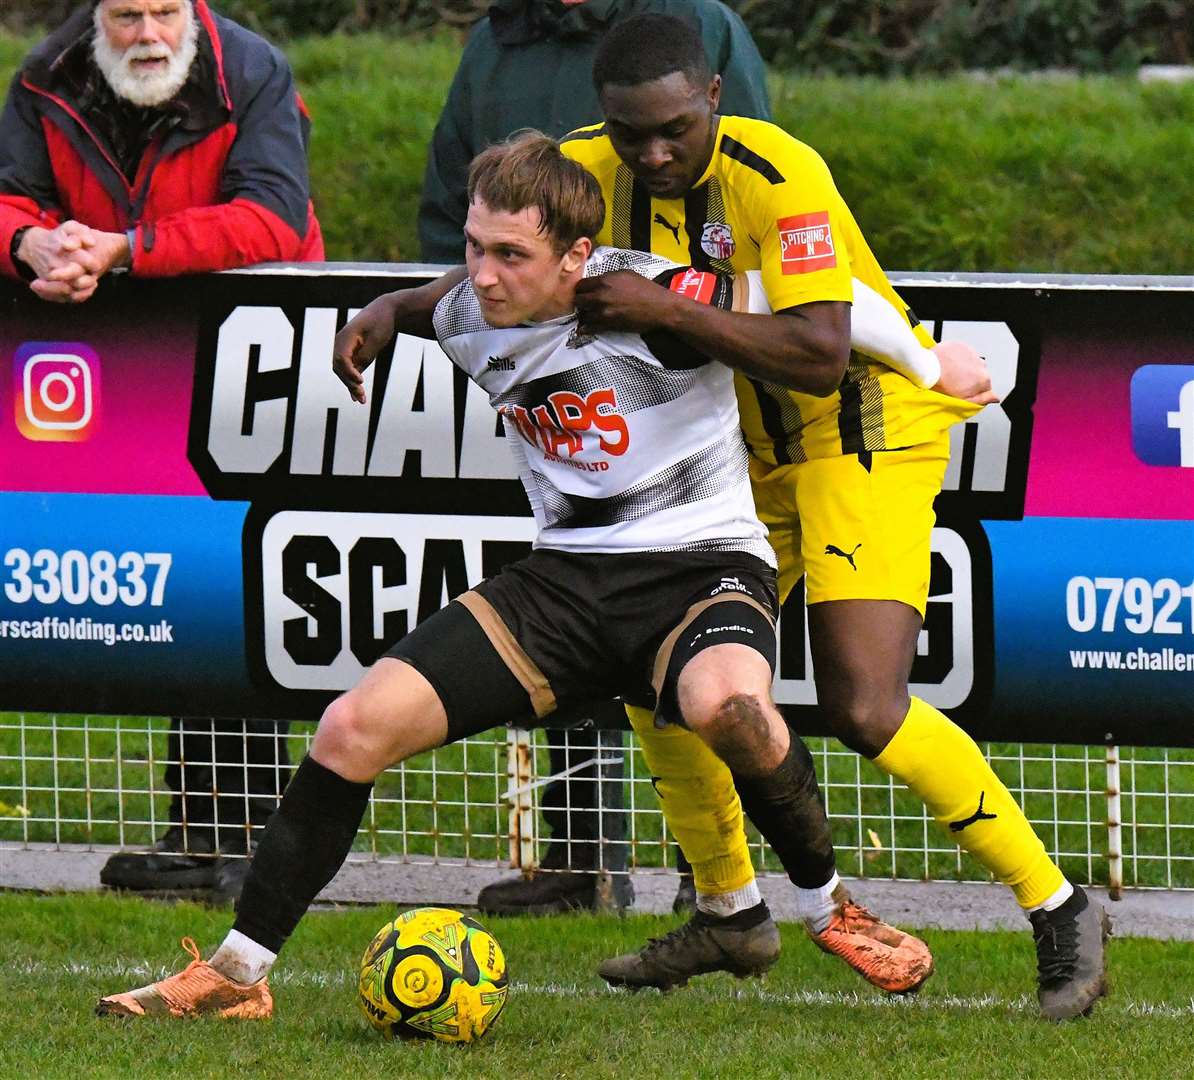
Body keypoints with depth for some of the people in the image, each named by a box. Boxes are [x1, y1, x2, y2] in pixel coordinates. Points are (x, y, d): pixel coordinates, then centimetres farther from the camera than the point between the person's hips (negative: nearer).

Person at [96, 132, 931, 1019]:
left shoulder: (653, 303, -19)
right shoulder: (467, 321, 1)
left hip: (703, 563, -6)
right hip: (567, 573, 6)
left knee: (723, 702, -41)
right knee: (355, 727, -9)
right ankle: (238, 973, 2)